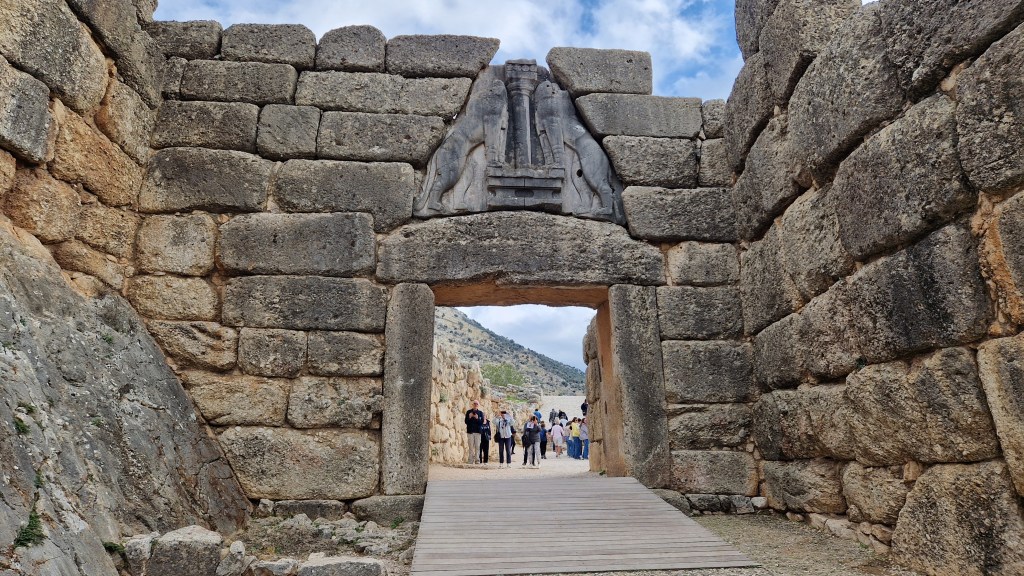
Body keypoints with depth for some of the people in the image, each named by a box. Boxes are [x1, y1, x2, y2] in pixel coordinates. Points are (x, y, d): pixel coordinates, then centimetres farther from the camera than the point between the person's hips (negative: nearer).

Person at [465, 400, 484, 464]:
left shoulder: (480, 413, 8)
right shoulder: (468, 412, 6)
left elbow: (482, 422, -1)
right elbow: (466, 421, 1)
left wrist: (477, 418, -18)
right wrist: (469, 417, -17)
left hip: (477, 431, 0)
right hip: (470, 431, 0)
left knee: (477, 446, -2)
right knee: (471, 446, 1)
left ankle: (477, 459, 1)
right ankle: (471, 460, 3)